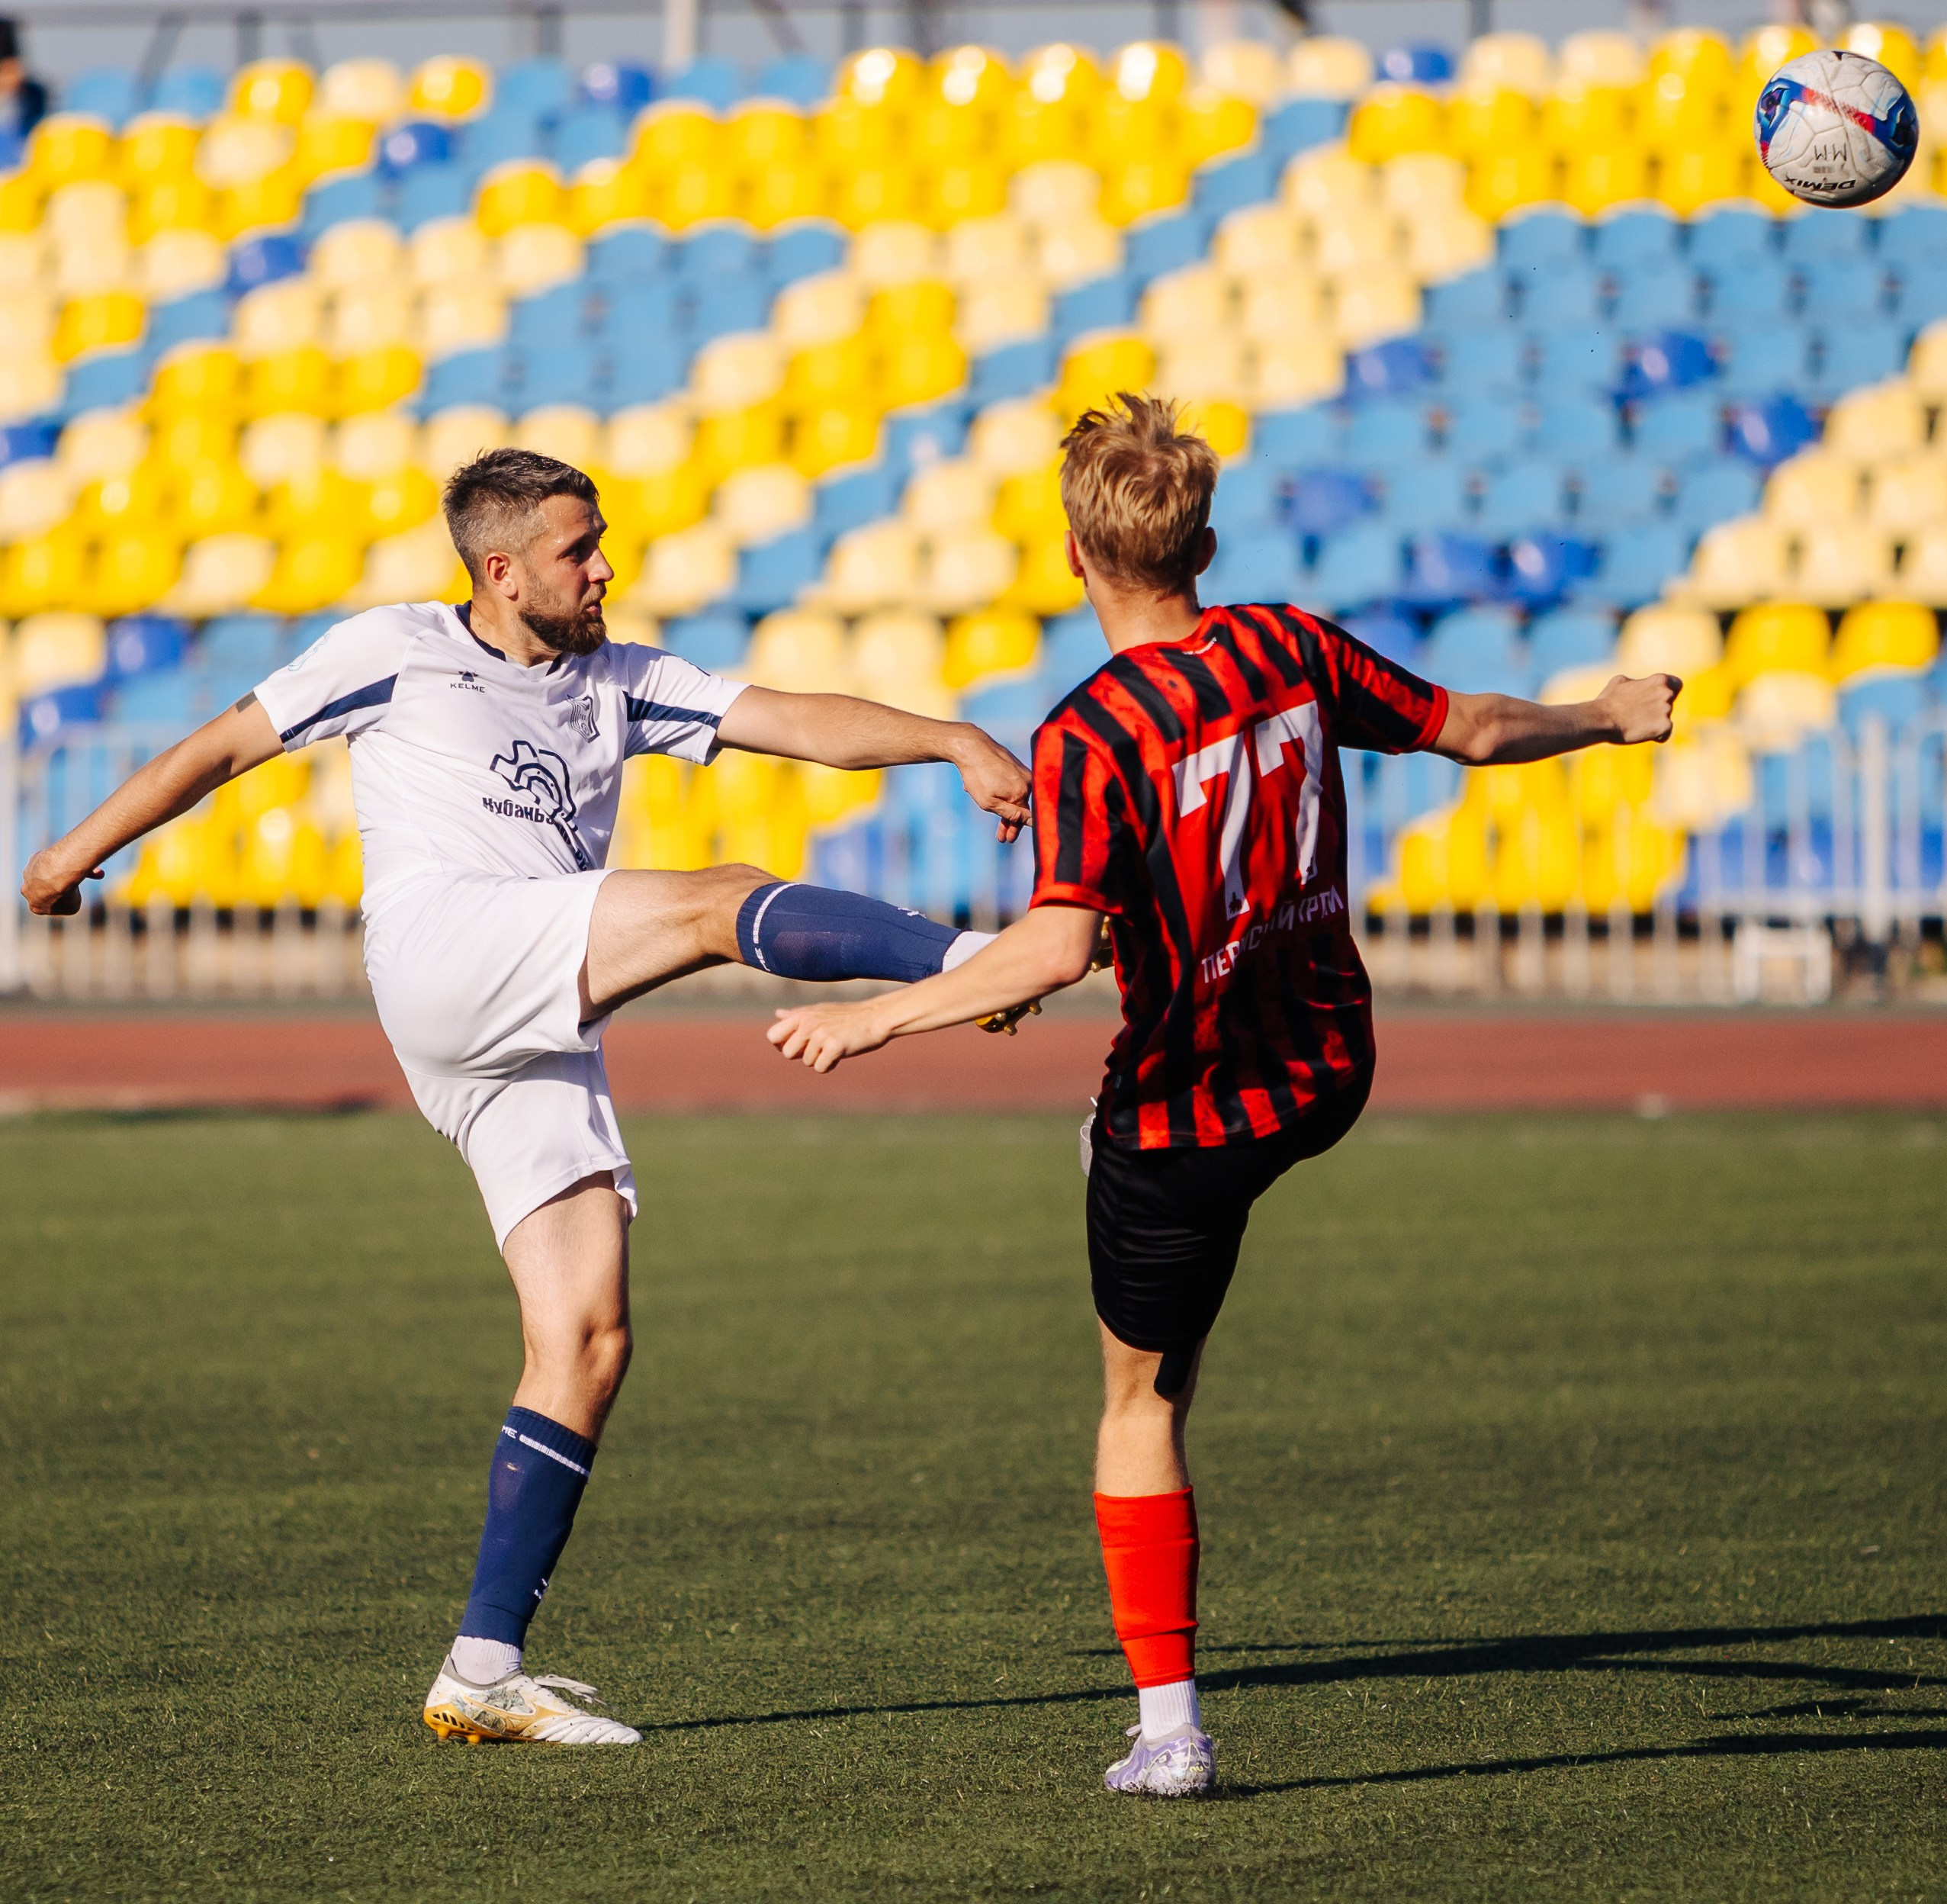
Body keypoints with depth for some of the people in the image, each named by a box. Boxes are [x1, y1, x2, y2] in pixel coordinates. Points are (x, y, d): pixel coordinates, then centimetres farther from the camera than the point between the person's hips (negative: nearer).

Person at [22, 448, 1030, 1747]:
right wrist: (86, 848, 26)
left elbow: (800, 722, 14)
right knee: (716, 905, -25)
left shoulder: (618, 686, 23)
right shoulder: (397, 655, 12)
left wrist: (955, 742, -1)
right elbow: (229, 744, 20)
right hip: (438, 947, -6)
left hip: (546, 1041, 6)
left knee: (589, 1343, -3)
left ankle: (486, 1669, 0)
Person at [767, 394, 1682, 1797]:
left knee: (1142, 1405, 7)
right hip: (1329, 1072, 6)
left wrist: (876, 1018, -27)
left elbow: (1057, 950, -32)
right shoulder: (1292, 651, -5)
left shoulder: (1091, 734, -22)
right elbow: (1468, 730, 9)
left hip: (1189, 1113, -6)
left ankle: (1170, 1729, 6)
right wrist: (1607, 719, 28)